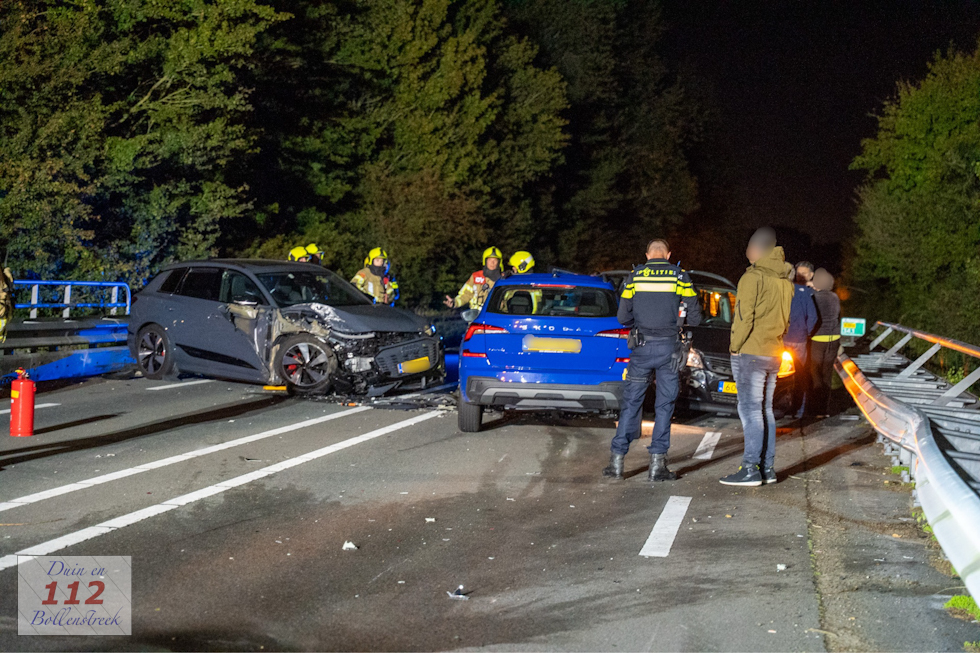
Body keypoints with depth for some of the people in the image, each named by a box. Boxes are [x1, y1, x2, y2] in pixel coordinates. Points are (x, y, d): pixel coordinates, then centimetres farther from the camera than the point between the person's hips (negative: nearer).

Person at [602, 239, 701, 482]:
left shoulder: (635, 276, 4)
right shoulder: (680, 276, 1)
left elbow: (623, 317, 3)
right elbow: (694, 317, 0)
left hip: (642, 348, 1)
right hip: (670, 348, -1)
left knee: (630, 402, 8)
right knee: (665, 405, 6)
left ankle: (617, 460, 5)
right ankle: (657, 464, 3)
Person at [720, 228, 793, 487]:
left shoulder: (753, 277, -11)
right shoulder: (785, 282, 13)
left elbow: (744, 317, -15)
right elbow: (786, 319, 16)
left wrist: (735, 346, -6)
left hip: (750, 352, -8)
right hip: (773, 354, 8)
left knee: (750, 409, -8)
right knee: (765, 410, 12)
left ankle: (751, 469, -11)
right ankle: (767, 467, 13)